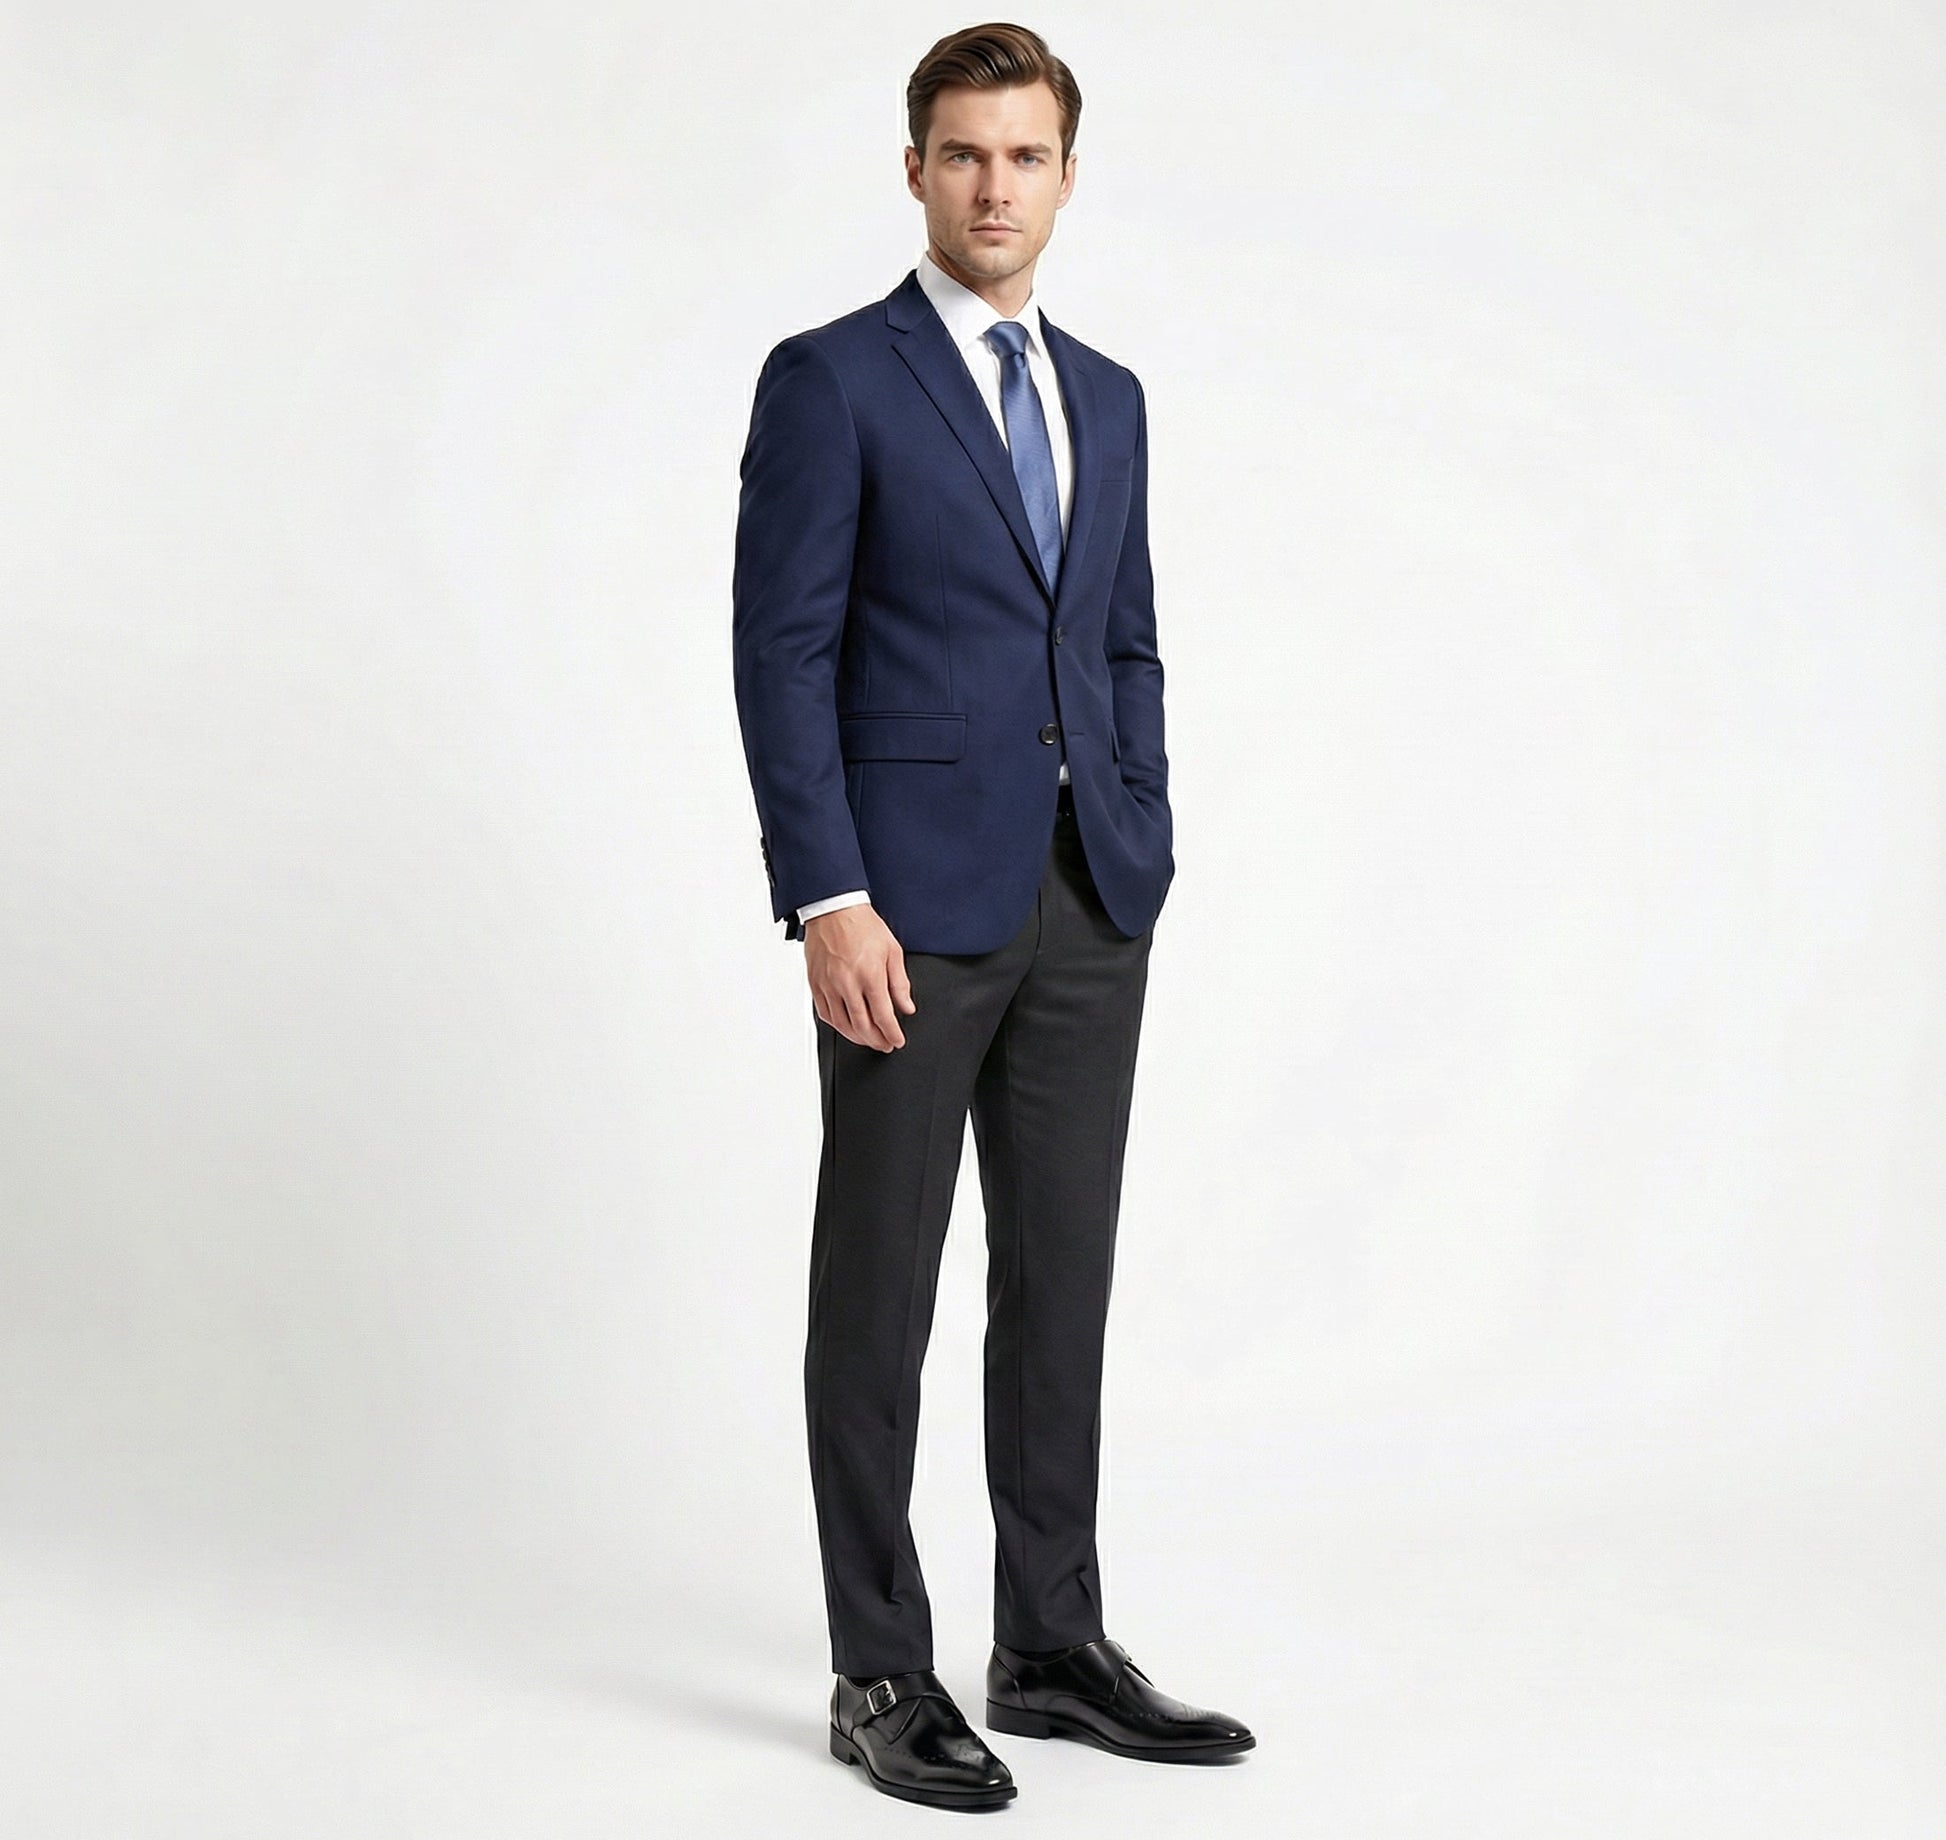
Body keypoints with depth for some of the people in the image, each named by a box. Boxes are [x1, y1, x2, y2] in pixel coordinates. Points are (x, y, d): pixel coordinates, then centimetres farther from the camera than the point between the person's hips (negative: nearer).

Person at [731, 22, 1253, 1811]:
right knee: (880, 1292, 2)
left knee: (1063, 1282, 10)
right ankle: (882, 1675, 11)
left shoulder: (1108, 398, 15)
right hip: (914, 904, -6)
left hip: (1089, 908, 6)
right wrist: (827, 899, -17)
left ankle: (1053, 1644, 21)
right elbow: (782, 654, -10)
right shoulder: (830, 380, -5)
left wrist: (1148, 873, 11)